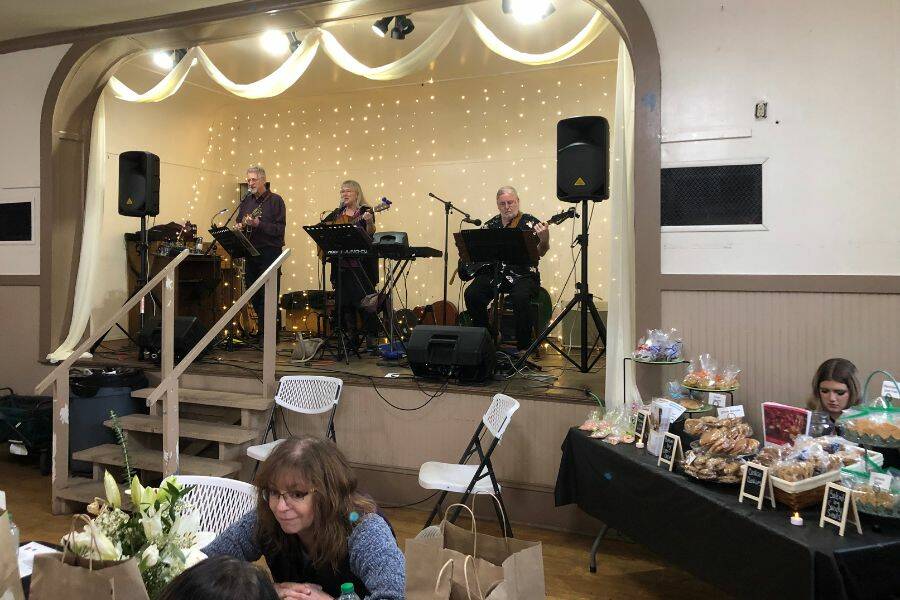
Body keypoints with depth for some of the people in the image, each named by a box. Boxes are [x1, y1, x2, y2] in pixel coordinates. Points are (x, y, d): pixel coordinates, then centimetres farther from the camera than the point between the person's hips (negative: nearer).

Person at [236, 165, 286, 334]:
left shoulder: (275, 200, -4)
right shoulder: (246, 201, 15)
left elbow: (279, 229, -12)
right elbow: (239, 222, 24)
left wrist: (259, 224, -22)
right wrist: (240, 226, 1)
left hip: (270, 252, -6)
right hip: (250, 252, 6)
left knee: (268, 294, -6)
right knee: (253, 293, 11)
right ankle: (260, 326, 23)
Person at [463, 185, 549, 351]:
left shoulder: (529, 222, 2)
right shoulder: (490, 225, 15)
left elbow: (539, 252, -8)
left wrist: (544, 241, -30)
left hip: (522, 275, -4)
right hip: (493, 273, 4)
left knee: (520, 297, -34)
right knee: (472, 294, -21)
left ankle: (524, 346, -15)